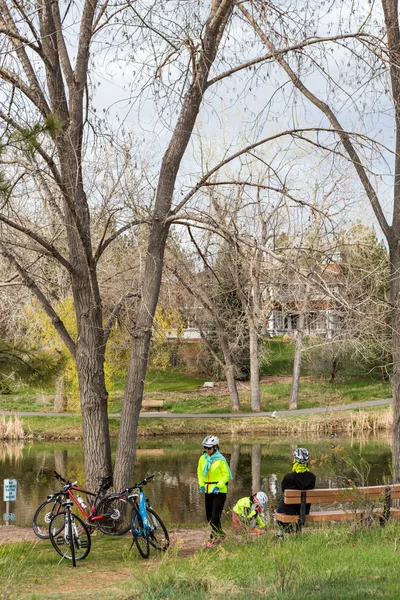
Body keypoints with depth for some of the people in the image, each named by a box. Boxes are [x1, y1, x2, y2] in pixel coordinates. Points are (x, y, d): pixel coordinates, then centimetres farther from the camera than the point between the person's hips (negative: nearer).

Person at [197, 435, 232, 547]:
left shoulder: (220, 460, -12)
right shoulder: (202, 459, 5)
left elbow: (226, 475, -9)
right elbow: (200, 473, 15)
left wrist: (218, 486, -18)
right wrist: (201, 485, 2)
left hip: (219, 491, -6)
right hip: (208, 491, 6)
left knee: (215, 516, -10)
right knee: (209, 517, 12)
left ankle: (214, 538, -3)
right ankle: (220, 534, 30)